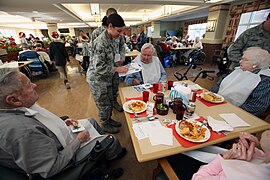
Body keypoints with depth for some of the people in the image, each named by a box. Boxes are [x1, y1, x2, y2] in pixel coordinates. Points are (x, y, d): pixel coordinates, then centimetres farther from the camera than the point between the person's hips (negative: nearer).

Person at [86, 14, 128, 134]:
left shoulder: (111, 39, 4)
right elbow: (99, 67, -28)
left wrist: (117, 66, 2)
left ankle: (109, 120, 42)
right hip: (97, 79, -8)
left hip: (107, 77, 9)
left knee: (110, 101, 20)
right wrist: (117, 69, -24)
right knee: (104, 104, 8)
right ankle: (105, 125, 32)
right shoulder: (100, 42, -25)